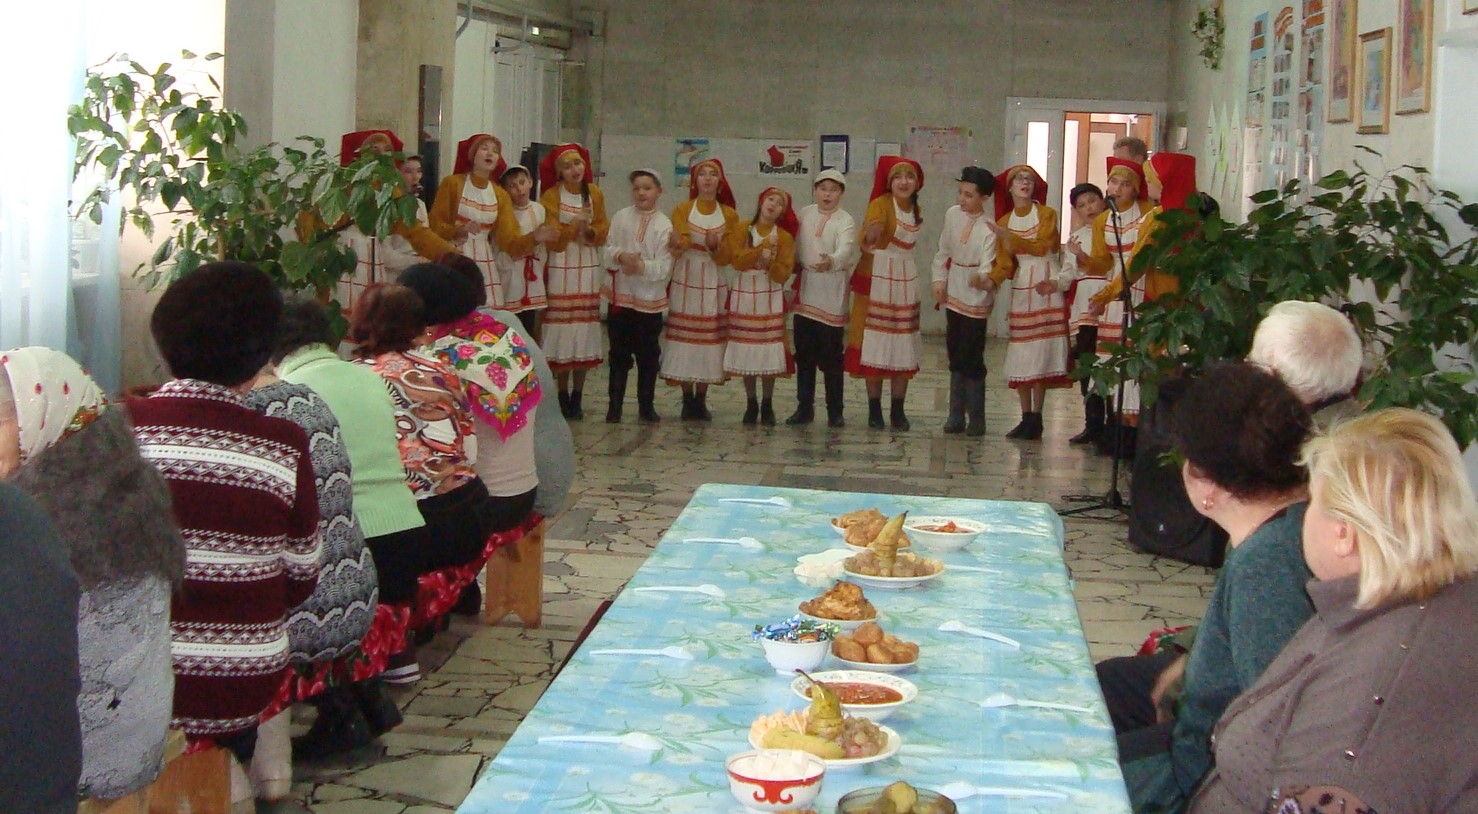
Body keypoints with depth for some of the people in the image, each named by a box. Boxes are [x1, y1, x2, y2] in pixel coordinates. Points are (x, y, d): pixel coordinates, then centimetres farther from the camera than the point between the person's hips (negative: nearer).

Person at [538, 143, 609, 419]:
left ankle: (577, 397, 8)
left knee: (585, 332, 2)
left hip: (589, 269, 3)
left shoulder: (595, 194, 8)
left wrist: (589, 230, -13)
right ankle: (563, 397, 3)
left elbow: (603, 231, 7)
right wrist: (575, 225, -22)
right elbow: (553, 238, -8)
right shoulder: (552, 196, -3)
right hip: (562, 268, -3)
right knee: (563, 330, -6)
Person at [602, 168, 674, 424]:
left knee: (649, 355, 6)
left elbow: (664, 267, -8)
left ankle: (646, 405, 18)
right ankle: (615, 405, 14)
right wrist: (621, 256, -18)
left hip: (650, 299, -1)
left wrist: (642, 265, -22)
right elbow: (606, 248, 1)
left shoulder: (664, 225, -5)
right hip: (620, 294, 1)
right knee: (619, 354, 7)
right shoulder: (621, 217, 2)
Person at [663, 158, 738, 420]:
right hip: (685, 281, -2)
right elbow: (677, 247, -12)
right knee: (684, 337, -4)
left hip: (713, 285, 2)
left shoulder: (729, 215, 7)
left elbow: (727, 257, 2)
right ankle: (687, 400, 4)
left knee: (709, 339, -1)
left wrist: (715, 247, -20)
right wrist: (677, 244, -36)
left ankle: (701, 400, 8)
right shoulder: (682, 210, 2)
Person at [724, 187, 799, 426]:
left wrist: (771, 261, -22)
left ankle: (767, 406, 8)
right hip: (743, 297, 0)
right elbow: (738, 260, -12)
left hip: (771, 300, 0)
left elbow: (783, 274, -4)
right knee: (746, 355, 2)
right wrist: (764, 246, -16)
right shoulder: (741, 230, 2)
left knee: (769, 354, -3)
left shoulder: (784, 237, 1)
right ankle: (751, 404, 13)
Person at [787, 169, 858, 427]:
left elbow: (846, 249, -25)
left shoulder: (845, 221, -7)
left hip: (832, 294, -4)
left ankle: (835, 411, 6)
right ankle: (804, 407, 17)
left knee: (831, 356, -2)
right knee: (804, 354, 8)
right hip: (805, 292, 5)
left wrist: (832, 261, -44)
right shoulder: (805, 214, 9)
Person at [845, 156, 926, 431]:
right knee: (875, 347, -5)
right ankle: (874, 409, 4)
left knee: (903, 349, 4)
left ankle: (898, 410, 11)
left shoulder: (916, 210, 10)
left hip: (906, 281, 6)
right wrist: (870, 235, -50)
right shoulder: (880, 204, -11)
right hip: (877, 280, -6)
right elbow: (865, 239, -29)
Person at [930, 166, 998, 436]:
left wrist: (981, 279, -46)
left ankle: (976, 419, 5)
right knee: (955, 358, 12)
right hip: (953, 295, 6)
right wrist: (939, 280, 6)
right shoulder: (953, 214, 0)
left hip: (975, 300, -6)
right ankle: (956, 415, 19)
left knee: (972, 360, -5)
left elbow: (987, 266, -25)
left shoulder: (988, 229, -17)